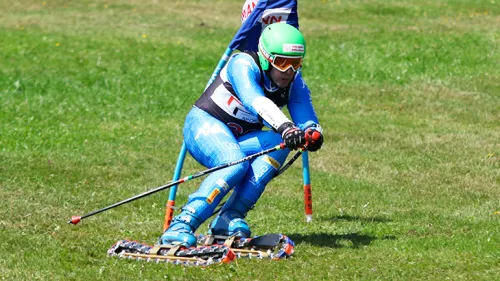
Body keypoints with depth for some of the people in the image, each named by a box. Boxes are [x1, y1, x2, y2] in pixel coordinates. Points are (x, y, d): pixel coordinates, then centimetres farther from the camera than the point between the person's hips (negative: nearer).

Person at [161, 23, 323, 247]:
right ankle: (181, 226, -39)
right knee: (235, 164, -36)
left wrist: (312, 133, -41)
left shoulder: (295, 84, -3)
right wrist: (286, 127, -58)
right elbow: (254, 101, -42)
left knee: (279, 143, -24)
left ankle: (230, 217, -29)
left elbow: (307, 119, -15)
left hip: (240, 140, 6)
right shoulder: (244, 65, -23)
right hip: (205, 125, -6)